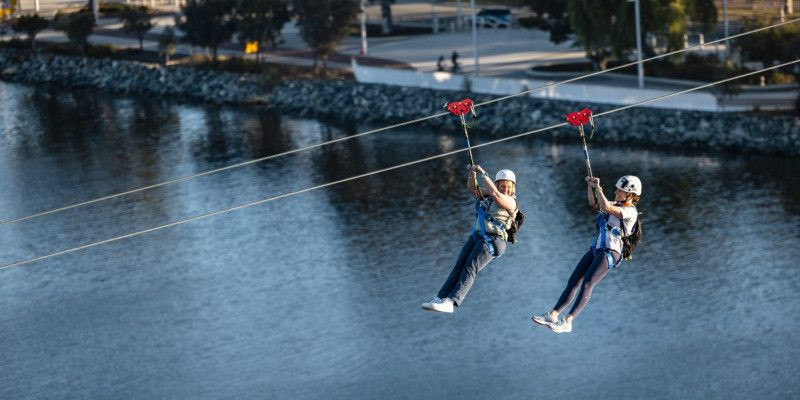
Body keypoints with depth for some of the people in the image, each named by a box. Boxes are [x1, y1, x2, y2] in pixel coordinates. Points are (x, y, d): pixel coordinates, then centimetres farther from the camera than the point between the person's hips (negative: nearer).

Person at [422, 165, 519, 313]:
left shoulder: (511, 202, -1)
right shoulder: (489, 195, 20)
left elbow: (496, 195, -19)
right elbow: (472, 189, 14)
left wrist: (484, 174, -16)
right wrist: (472, 174, -6)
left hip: (492, 240, -7)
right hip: (477, 237, 7)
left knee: (470, 268, -21)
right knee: (458, 267, -7)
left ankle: (450, 302, -33)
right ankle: (439, 299, -15)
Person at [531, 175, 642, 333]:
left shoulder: (630, 211, -10)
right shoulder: (617, 205, 17)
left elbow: (606, 207, -22)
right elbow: (594, 204, 23)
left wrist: (598, 188, -12)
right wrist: (590, 186, 9)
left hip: (609, 253, -9)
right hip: (596, 249, 9)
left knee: (587, 285, -19)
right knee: (573, 282, 2)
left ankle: (567, 322, -23)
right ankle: (552, 316, 0)